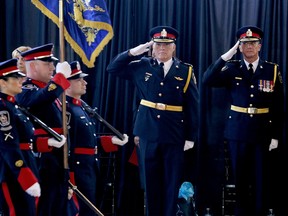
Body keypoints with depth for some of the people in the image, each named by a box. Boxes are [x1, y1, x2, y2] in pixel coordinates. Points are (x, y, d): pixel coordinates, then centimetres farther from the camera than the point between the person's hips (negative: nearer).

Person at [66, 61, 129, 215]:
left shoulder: (82, 106, 15)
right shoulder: (65, 108, -16)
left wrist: (112, 140, 9)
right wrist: (69, 178, -24)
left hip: (92, 165, 10)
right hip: (78, 166, -10)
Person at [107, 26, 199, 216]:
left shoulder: (186, 71, 0)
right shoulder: (141, 66, 5)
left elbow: (193, 107, -1)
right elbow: (113, 68, 6)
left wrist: (191, 137, -5)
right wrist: (133, 52, -5)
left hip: (174, 135, -1)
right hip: (148, 133, 1)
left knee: (172, 182, 4)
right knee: (151, 181, 8)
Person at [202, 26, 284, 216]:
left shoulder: (272, 70, 0)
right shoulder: (232, 68, 2)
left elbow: (278, 106, 0)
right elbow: (207, 80, -15)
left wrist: (276, 136, -4)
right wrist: (226, 56, -18)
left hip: (262, 132, -1)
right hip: (237, 131, 1)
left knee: (260, 179, 4)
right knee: (240, 178, 8)